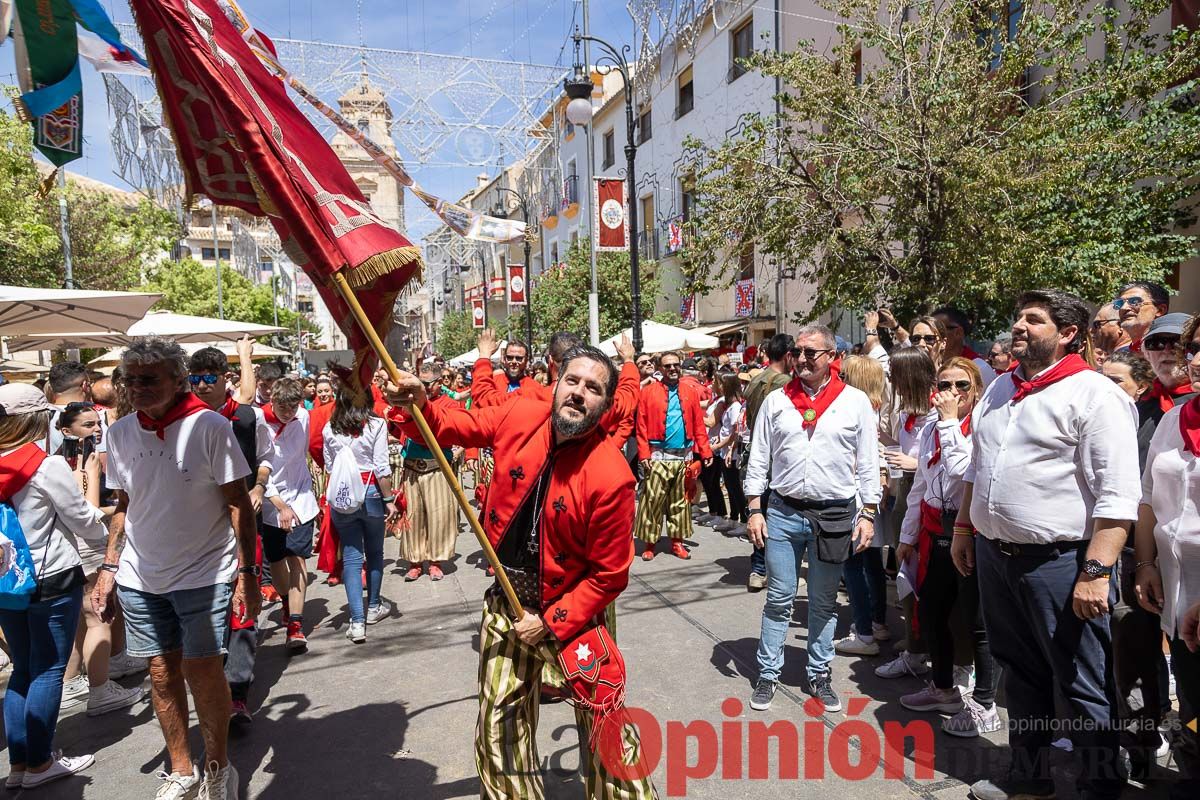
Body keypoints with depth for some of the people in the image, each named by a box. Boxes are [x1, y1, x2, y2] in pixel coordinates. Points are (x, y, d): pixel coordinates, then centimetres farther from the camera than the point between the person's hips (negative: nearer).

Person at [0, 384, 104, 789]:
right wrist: (109, 541, 9)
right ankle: (39, 763, 13)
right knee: (48, 670, 4)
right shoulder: (48, 465, -16)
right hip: (53, 580, -7)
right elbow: (85, 522, -10)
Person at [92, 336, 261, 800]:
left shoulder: (210, 426, -13)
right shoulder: (120, 432, 2)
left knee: (202, 670, -2)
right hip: (140, 577, 5)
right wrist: (108, 568, 8)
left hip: (204, 573, -4)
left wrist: (247, 573, -13)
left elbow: (239, 504, -10)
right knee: (162, 672, 11)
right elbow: (123, 507, 13)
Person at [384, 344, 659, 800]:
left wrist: (550, 622, -16)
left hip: (571, 613, -4)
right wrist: (423, 407, -12)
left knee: (606, 730, 4)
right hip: (506, 606, 5)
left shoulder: (610, 476, -25)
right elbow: (458, 427, 7)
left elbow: (608, 576, -18)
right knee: (499, 730, 18)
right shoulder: (520, 417, -12)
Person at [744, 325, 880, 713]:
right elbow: (758, 459, 5)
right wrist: (755, 510, 0)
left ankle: (819, 674, 28)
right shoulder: (776, 401, 3)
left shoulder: (855, 401, 0)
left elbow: (868, 463, 3)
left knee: (824, 602, 13)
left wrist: (868, 514, -1)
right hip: (783, 512, 1)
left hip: (835, 515, 0)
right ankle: (768, 674, 20)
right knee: (779, 599, 7)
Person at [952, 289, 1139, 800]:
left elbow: (1117, 496, -18)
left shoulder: (1095, 395, -12)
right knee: (1020, 674, 20)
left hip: (1059, 562, -7)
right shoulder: (1000, 389, 12)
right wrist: (963, 528, 18)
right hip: (994, 555, 8)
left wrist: (1096, 571, -22)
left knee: (1082, 686, 7)